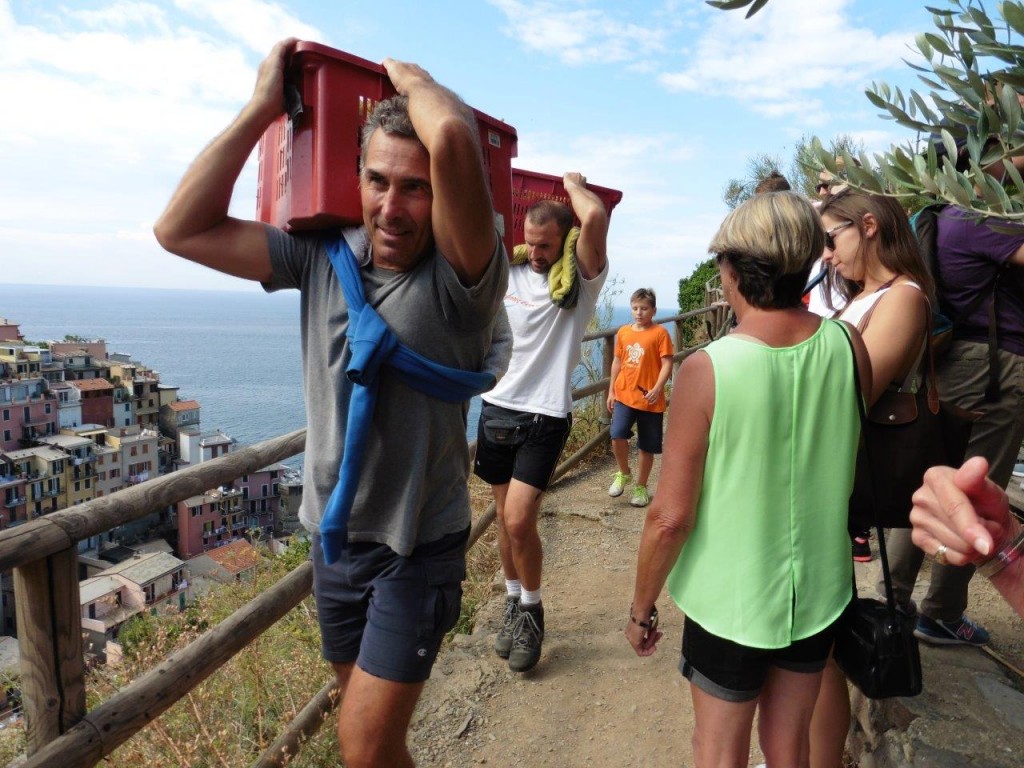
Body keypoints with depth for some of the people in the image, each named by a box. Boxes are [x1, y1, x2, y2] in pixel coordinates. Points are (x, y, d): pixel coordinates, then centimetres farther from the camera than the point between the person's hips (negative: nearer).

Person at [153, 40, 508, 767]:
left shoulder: (461, 278, -20)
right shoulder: (322, 257, -3)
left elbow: (456, 139, -38)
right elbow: (182, 229, -5)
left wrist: (410, 76, -15)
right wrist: (264, 106, -6)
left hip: (420, 545, -5)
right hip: (334, 535, 6)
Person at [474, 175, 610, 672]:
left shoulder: (582, 281, -6)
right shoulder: (507, 272, 7)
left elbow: (595, 217, -23)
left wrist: (573, 183, -4)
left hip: (545, 417, -5)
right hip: (497, 408, 5)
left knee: (519, 519, -12)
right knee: (505, 517, 13)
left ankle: (532, 609, 14)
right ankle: (514, 601, 32)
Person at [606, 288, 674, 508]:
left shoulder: (660, 333, -6)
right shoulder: (623, 332, 7)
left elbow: (667, 364, -9)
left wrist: (657, 388, -22)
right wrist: (611, 391, 12)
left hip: (650, 400, -3)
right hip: (624, 395, 3)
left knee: (646, 446, 7)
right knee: (617, 436, -14)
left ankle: (641, 486, 24)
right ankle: (623, 474, 12)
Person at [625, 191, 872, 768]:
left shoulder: (707, 369, -24)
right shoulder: (848, 345, -10)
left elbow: (671, 516, -19)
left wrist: (642, 607, -5)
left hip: (730, 600, -4)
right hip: (819, 591, 4)